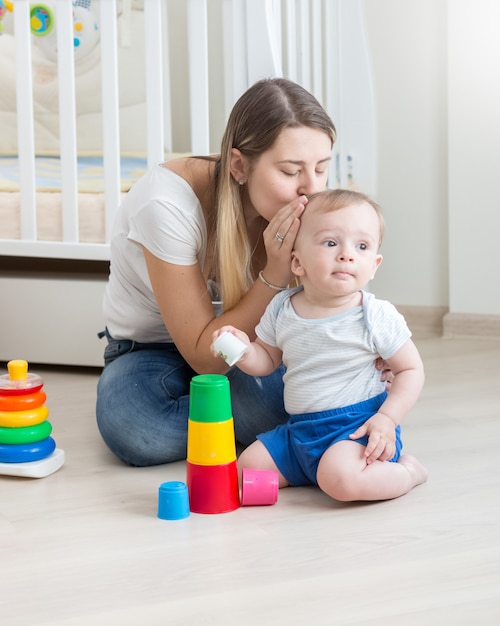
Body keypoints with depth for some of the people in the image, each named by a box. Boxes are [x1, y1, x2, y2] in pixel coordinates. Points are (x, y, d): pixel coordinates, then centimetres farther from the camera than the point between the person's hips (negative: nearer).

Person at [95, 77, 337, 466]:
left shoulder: (301, 204, -18)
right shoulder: (168, 204, -31)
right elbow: (205, 357, -27)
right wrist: (275, 275, -36)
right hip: (151, 348, -2)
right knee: (136, 433, -35)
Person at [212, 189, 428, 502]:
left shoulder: (377, 317, -12)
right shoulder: (282, 309, 1)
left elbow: (411, 370, -5)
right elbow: (267, 360, 14)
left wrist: (388, 418, -19)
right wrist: (245, 350, -10)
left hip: (358, 426, -6)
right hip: (300, 430, 6)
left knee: (339, 478, -33)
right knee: (248, 467, -1)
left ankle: (408, 470, -4)